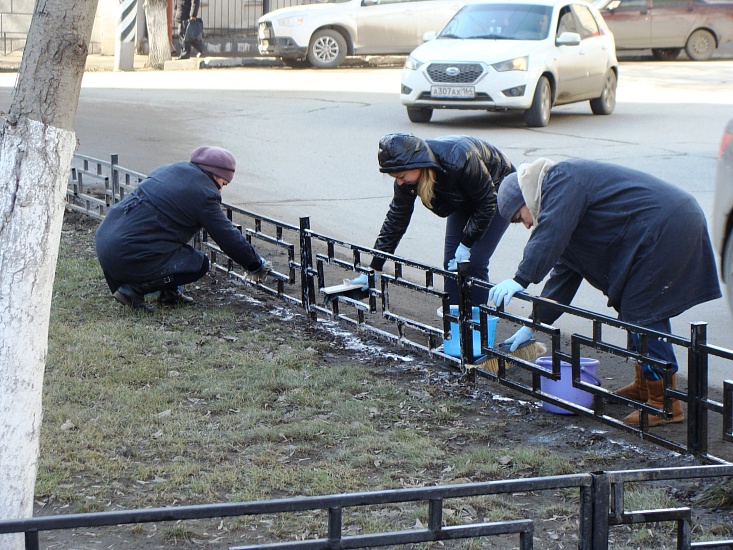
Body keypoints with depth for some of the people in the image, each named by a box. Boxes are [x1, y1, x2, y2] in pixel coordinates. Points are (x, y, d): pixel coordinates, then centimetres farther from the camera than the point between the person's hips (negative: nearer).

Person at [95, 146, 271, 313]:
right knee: (199, 264, 4)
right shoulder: (204, 194, -7)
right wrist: (257, 265, 14)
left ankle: (169, 292, 22)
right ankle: (135, 288, -5)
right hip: (131, 256, -9)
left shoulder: (167, 170, 18)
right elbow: (229, 238, -1)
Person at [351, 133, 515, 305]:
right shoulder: (407, 178, -22)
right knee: (450, 263, -4)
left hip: (497, 192, -6)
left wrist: (466, 245, -23)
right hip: (465, 201, 6)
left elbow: (487, 203, -26)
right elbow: (395, 220, -11)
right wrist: (374, 269, -12)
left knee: (474, 264, -14)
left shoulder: (459, 160, -40)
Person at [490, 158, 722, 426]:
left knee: (641, 313, -8)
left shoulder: (563, 179, -6)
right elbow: (564, 272, 24)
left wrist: (521, 279, -27)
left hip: (664, 229, -11)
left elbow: (550, 235, -24)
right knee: (636, 309, 19)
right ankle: (644, 385, 32)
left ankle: (665, 403, -6)